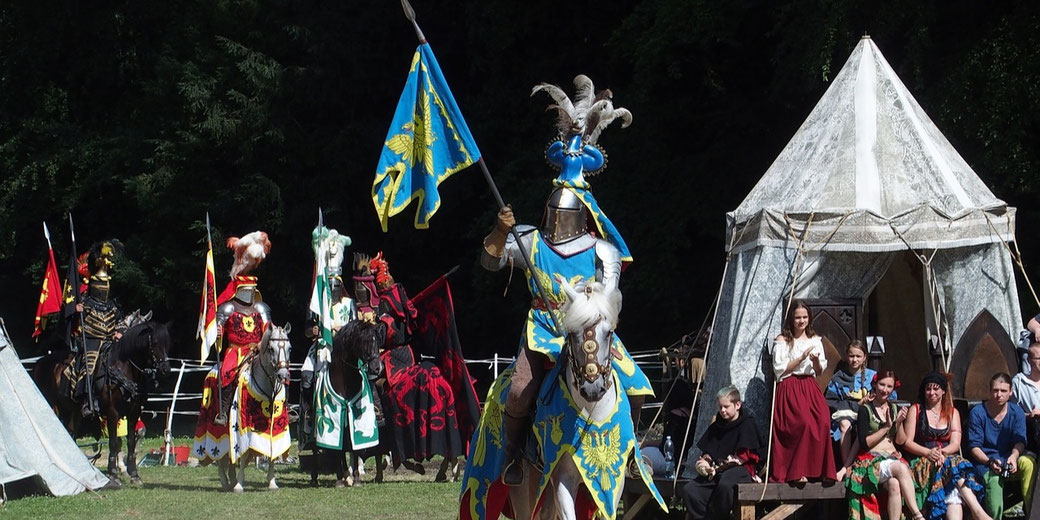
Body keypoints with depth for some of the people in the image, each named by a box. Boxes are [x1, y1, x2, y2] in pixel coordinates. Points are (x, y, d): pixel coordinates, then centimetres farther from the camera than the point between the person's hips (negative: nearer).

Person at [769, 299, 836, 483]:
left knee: (823, 422, -22)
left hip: (810, 388, 4)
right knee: (805, 424, -26)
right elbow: (779, 370, -5)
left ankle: (818, 470, -16)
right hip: (790, 389, -4)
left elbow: (819, 371, 15)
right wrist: (801, 358, -11)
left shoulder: (815, 340, 16)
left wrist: (816, 361, -7)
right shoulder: (782, 341, 3)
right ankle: (796, 473, -17)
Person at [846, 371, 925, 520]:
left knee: (895, 484, -32)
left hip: (893, 458, 4)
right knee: (901, 468, -34)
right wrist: (886, 427, -9)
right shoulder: (865, 410, 2)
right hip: (871, 460, -4)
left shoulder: (894, 409, 17)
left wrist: (899, 423, -4)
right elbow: (864, 443, -7)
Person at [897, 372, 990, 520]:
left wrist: (943, 452, -16)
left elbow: (955, 444, 7)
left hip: (948, 457, 3)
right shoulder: (916, 410, 12)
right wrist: (928, 453, -14)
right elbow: (907, 442, 3)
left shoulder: (952, 413, 20)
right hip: (922, 462, -3)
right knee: (954, 464, -35)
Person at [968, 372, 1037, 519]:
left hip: (1009, 459, 2)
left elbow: (1019, 441, -2)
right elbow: (974, 446, -4)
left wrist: (1014, 456, -25)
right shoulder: (977, 413, -2)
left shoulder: (1017, 412, 7)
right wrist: (990, 462, -23)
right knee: (993, 480, -37)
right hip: (985, 461, -2)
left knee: (1028, 463, -33)